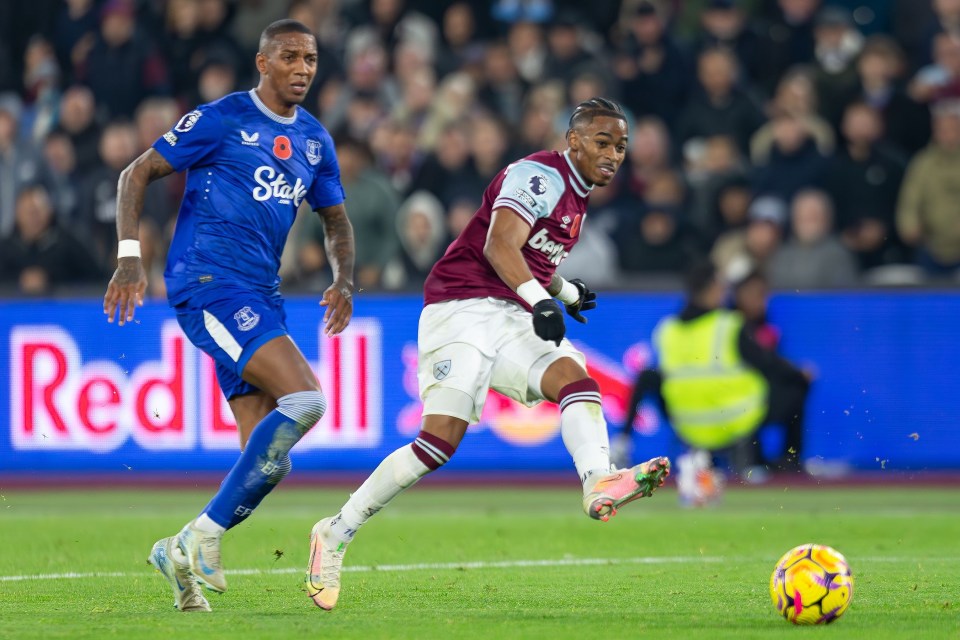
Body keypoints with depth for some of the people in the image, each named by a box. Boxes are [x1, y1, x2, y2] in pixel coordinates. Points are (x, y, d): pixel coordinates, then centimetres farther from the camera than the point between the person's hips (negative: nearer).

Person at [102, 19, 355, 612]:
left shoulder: (315, 140, 15)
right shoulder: (221, 120, -4)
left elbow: (336, 220, 27)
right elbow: (137, 174, -1)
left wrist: (344, 281, 7)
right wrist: (130, 255, -13)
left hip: (261, 296, 8)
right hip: (207, 284, -8)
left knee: (269, 461, 0)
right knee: (304, 399, -25)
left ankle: (184, 552, 14)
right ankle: (202, 537, -18)